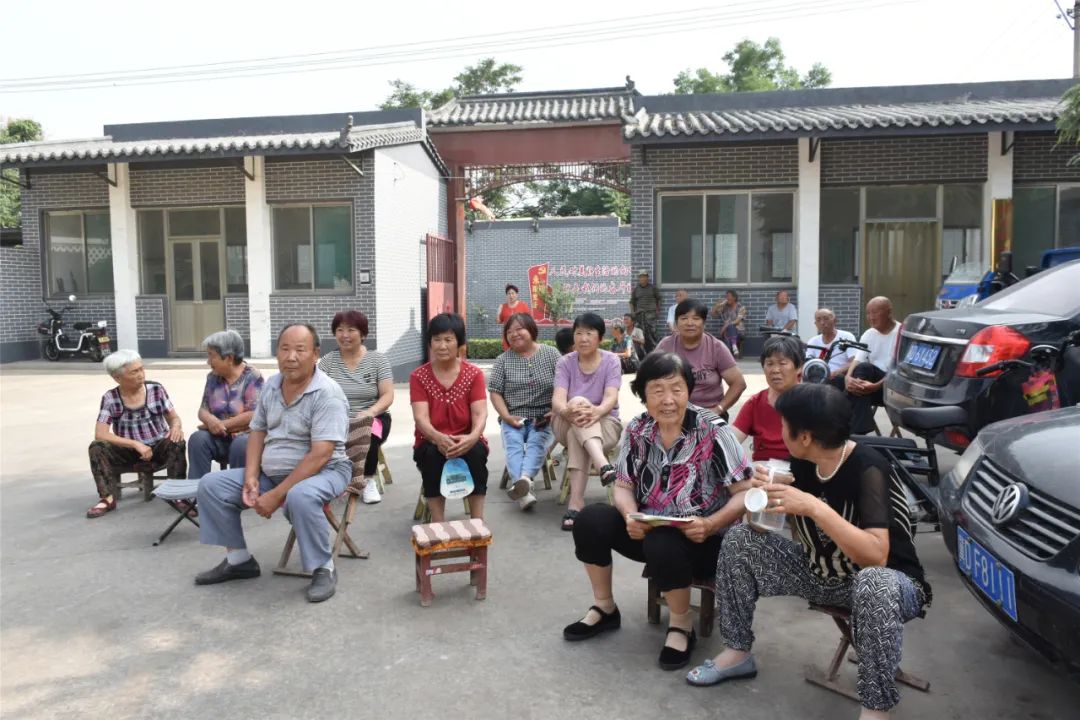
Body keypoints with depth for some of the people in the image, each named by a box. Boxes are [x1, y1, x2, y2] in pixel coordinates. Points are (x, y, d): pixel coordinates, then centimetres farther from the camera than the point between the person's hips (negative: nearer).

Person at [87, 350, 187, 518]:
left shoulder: (156, 389, -4)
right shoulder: (110, 398, -7)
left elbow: (174, 418, 3)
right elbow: (100, 434, -14)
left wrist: (176, 427, -24)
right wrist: (136, 444, -26)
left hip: (159, 447, -1)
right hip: (129, 452, 1)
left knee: (177, 443, -32)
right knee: (97, 447, -24)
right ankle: (108, 498, -23)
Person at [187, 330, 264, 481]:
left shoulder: (252, 377, -9)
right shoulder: (212, 377, 8)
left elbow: (253, 415, -17)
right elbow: (203, 409, 8)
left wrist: (222, 425, -16)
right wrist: (210, 420, -16)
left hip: (245, 436, -5)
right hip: (219, 438, 5)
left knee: (240, 445, -36)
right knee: (197, 439, -24)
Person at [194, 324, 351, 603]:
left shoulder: (327, 394, -21)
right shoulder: (271, 385, 4)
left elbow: (319, 456, -26)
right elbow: (258, 432, 11)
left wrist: (277, 495, -27)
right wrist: (251, 476, -5)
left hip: (323, 472, -8)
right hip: (271, 473, 8)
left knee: (300, 497, -39)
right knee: (211, 485, 2)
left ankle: (324, 568, -17)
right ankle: (239, 559, 13)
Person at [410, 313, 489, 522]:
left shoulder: (474, 374, -1)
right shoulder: (419, 376, -2)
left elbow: (480, 413, -13)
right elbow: (421, 418, -14)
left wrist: (472, 437, -36)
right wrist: (438, 438, -37)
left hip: (466, 442, 0)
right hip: (432, 443, 0)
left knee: (476, 451, -33)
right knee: (433, 453, -33)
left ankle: (478, 521, -26)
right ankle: (438, 523, -27)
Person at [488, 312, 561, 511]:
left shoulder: (551, 354, 6)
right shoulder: (503, 360, 9)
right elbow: (494, 391, 5)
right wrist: (506, 416, -8)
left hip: (543, 418, -1)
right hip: (513, 418, 1)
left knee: (537, 442, -31)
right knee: (513, 444, -28)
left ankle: (525, 478, -53)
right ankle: (522, 489, -46)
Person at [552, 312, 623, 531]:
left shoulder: (611, 361, -6)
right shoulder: (565, 362, -2)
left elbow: (611, 397, -21)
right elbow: (557, 398, -18)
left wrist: (597, 411, -46)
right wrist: (566, 410, -44)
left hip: (605, 423, 0)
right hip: (567, 424, 1)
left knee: (577, 436, -37)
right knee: (578, 402, -36)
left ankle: (576, 501, -45)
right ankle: (603, 465, -57)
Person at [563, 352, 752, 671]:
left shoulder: (712, 431, -18)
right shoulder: (637, 430, -4)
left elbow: (748, 493, -17)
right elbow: (623, 486, 4)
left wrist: (710, 525, -31)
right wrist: (631, 516, -17)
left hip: (702, 540, -5)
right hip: (648, 529, 5)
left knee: (662, 544, -35)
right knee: (590, 520, -14)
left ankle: (681, 626, -5)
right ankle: (604, 609, 8)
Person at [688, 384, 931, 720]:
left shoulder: (868, 469, -26)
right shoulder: (802, 462, -7)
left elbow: (876, 556, -35)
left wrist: (815, 508, -40)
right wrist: (766, 490, -18)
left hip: (887, 580, -7)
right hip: (822, 574, 7)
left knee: (873, 584, -42)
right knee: (740, 537, -3)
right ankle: (738, 652, 6)